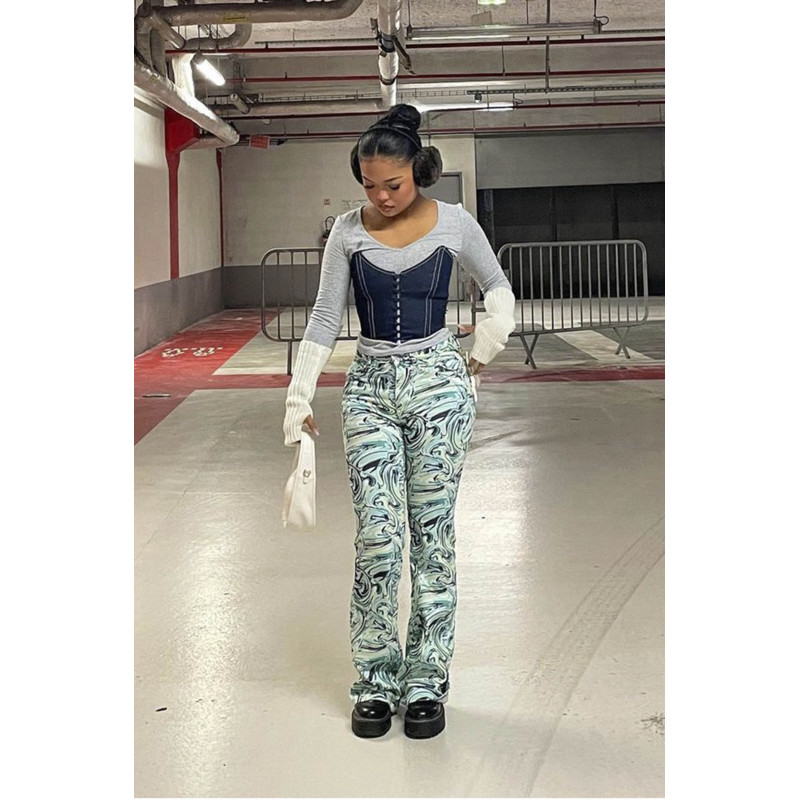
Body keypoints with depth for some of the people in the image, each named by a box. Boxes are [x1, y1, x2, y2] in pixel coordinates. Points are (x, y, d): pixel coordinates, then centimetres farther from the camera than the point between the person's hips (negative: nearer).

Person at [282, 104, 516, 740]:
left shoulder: (454, 224, -2)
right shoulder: (349, 231, 1)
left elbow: (498, 289, 14)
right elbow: (325, 319, 5)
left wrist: (483, 353, 7)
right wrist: (300, 399, 1)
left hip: (438, 383, -1)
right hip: (370, 386, 1)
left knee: (432, 532, 2)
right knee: (377, 535, -2)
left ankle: (427, 681, 14)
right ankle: (375, 681, 12)